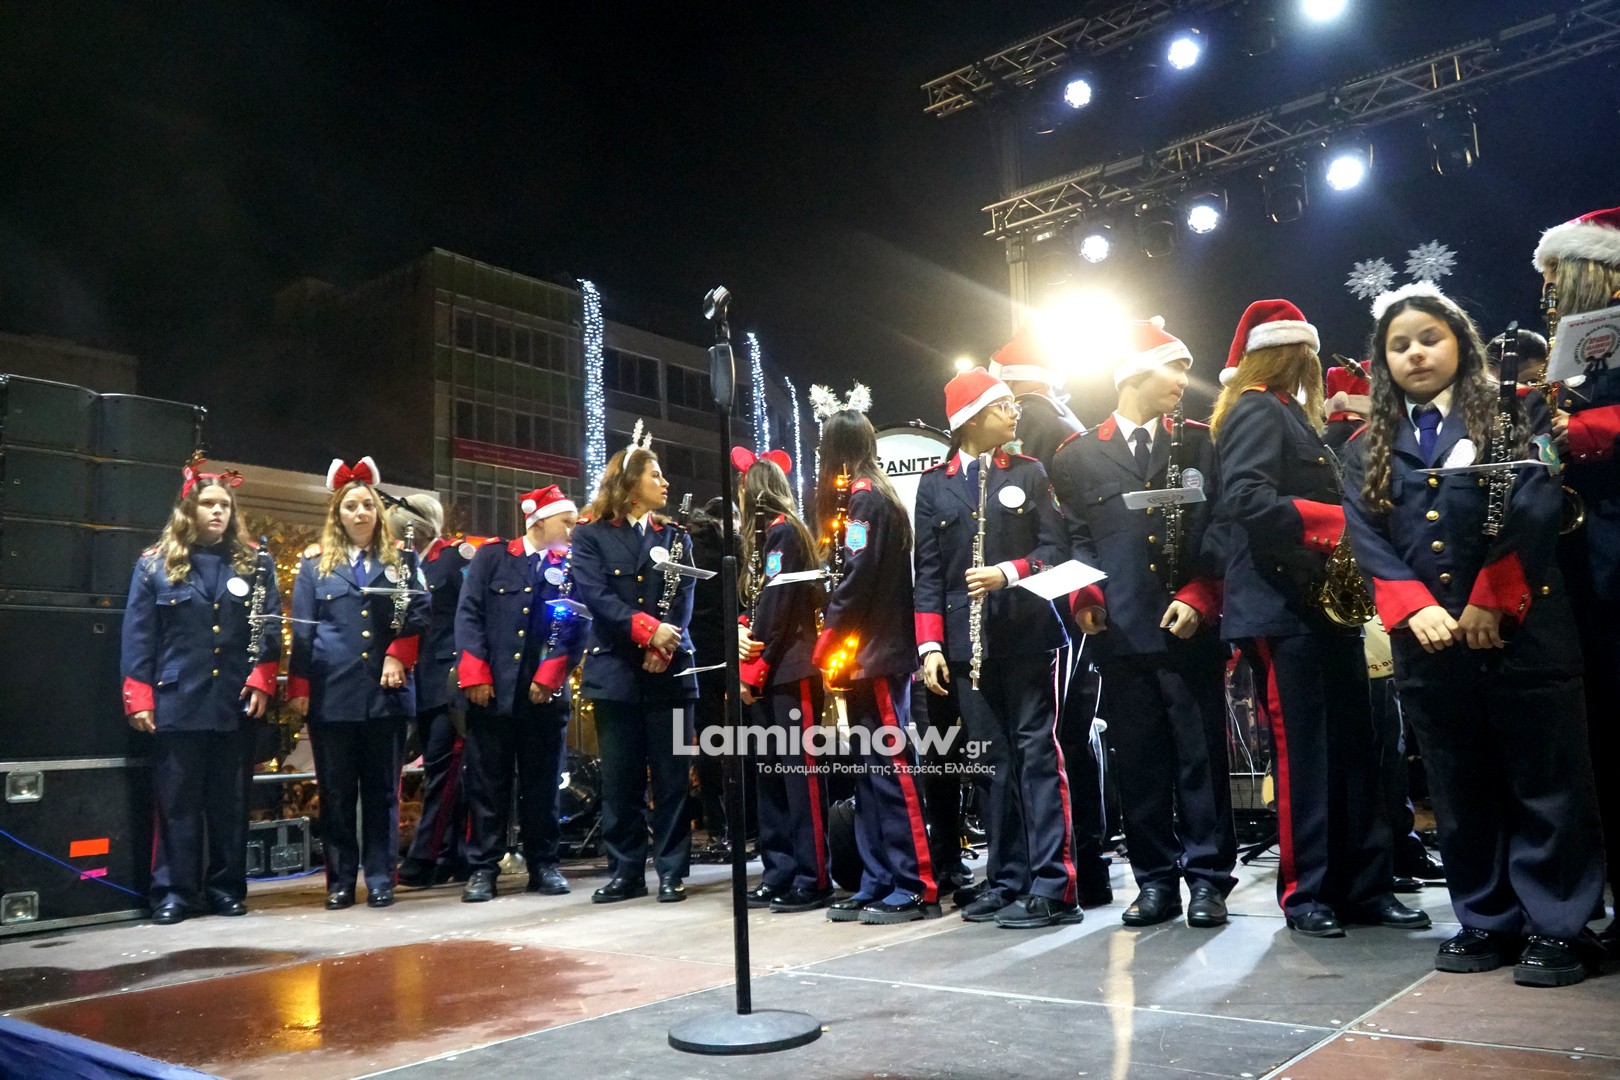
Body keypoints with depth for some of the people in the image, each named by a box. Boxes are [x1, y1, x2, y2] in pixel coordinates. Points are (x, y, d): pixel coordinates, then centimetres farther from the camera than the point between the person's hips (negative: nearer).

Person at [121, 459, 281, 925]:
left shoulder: (255, 563, 8)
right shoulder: (155, 564, 5)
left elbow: (270, 628, 5)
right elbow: (138, 635, 2)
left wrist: (261, 680, -7)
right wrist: (139, 697, -4)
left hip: (236, 703, 1)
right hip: (177, 702, -1)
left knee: (230, 799, 8)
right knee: (177, 799, 4)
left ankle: (226, 888, 17)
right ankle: (174, 891, 13)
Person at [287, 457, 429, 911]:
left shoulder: (399, 562, 11)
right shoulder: (314, 564, 8)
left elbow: (418, 616, 5)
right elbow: (302, 630, 5)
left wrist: (397, 656, -9)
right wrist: (298, 688, -1)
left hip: (385, 692, 0)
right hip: (331, 694, 0)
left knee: (381, 789, 4)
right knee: (336, 791, 5)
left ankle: (380, 879, 10)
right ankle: (340, 881, 13)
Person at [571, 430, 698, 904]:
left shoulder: (675, 535, 13)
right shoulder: (592, 535, 5)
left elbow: (683, 595, 3)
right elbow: (593, 594, -7)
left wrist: (666, 646, -13)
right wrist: (648, 629, -17)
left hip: (669, 670, 2)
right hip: (616, 671, -1)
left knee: (671, 775, 3)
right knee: (619, 777, 4)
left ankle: (672, 871, 11)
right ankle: (625, 871, 15)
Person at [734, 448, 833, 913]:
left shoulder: (784, 531, -9)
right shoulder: (760, 536, 19)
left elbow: (777, 608, -16)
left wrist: (752, 670, -14)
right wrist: (741, 631, -4)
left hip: (788, 671, -9)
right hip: (765, 675, 9)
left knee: (801, 774, -5)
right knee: (770, 775, 11)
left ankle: (813, 880, 0)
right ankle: (779, 874, 18)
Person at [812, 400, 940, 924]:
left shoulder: (863, 498, -10)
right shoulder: (872, 497, 19)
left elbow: (854, 583, -18)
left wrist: (825, 648, -10)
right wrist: (836, 647, 13)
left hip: (874, 655, -10)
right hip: (864, 655, 10)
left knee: (891, 768, -6)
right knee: (870, 771, 11)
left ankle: (916, 887, 0)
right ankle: (877, 884, 17)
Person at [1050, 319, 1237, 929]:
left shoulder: (1201, 443, 9)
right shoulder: (1079, 454, 8)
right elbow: (1076, 540, 8)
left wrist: (1197, 599, -9)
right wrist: (1084, 600, -6)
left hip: (1190, 629, 0)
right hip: (1120, 633, 1)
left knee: (1201, 756, 3)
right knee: (1138, 761, 7)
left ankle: (1208, 878, 15)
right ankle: (1156, 880, 18)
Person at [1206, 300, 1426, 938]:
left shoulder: (1287, 414, 23)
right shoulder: (1257, 410, -7)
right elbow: (1248, 501, -22)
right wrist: (1335, 520, -18)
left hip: (1319, 605, 10)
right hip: (1282, 610, -10)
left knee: (1350, 749, 9)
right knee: (1303, 752, -4)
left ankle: (1365, 885, 16)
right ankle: (1306, 892, 7)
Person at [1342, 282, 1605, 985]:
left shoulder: (1515, 415, 6)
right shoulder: (1367, 448, 14)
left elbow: (1534, 508, -7)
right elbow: (1368, 540, 4)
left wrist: (1490, 601, -15)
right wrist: (1414, 609, -11)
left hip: (1522, 629, -3)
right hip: (1428, 639, 3)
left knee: (1545, 782, 2)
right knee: (1460, 791, 9)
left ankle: (1556, 927, 12)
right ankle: (1488, 921, 20)